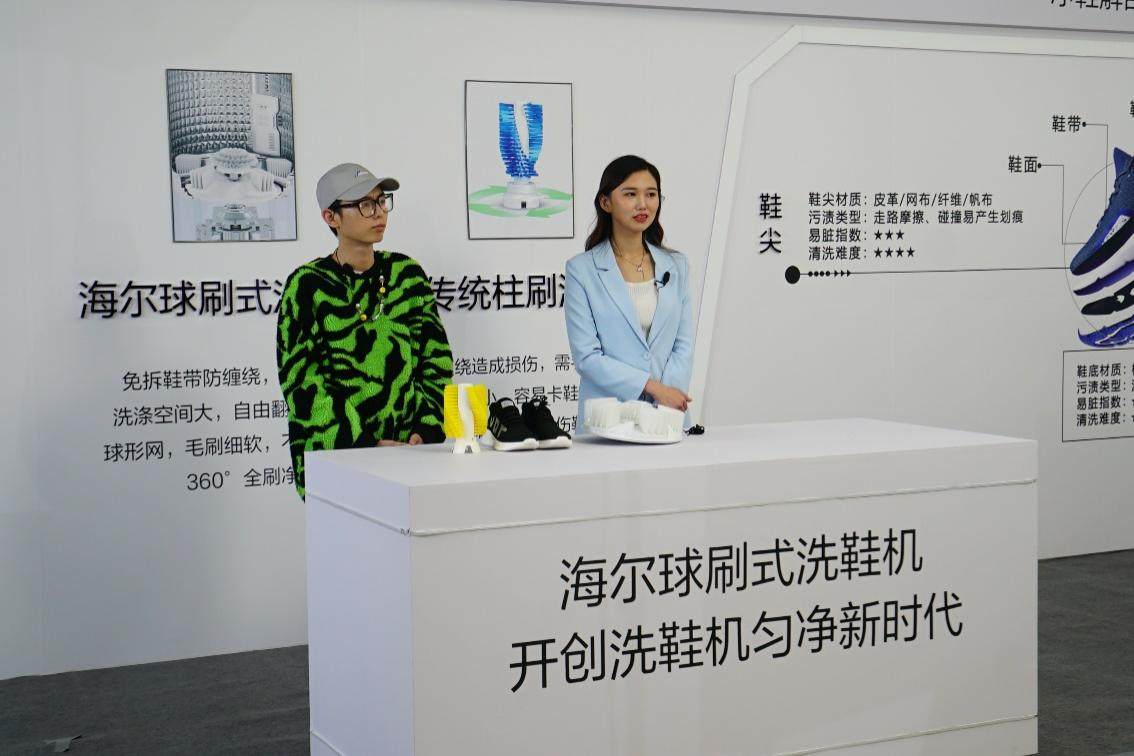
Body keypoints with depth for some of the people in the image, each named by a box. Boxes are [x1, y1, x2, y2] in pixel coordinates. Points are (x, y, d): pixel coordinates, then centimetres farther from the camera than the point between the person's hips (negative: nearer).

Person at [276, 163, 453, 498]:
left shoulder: (408, 274, 12)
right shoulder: (308, 285, -1)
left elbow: (437, 360, 12)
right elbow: (301, 383, -6)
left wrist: (425, 432, -3)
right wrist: (366, 444, -13)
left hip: (408, 453, 4)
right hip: (334, 458, -3)